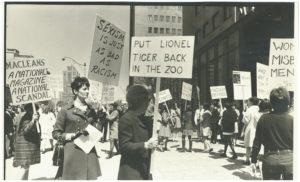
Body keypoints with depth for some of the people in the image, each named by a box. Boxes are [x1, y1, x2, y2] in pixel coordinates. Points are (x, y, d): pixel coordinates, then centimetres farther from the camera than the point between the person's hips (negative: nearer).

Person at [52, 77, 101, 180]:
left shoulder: (91, 111, 12)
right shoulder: (66, 111, -2)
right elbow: (55, 133, 0)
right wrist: (73, 135, -12)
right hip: (73, 152, -4)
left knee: (91, 177, 4)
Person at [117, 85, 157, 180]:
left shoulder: (143, 118, 10)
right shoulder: (126, 119, -15)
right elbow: (124, 146, -18)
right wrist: (145, 145, -26)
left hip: (144, 168, 8)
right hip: (131, 170, -8)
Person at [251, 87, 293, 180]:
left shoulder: (264, 119, -5)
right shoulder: (292, 120, -8)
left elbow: (257, 142, -2)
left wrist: (253, 161, 6)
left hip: (270, 159, 1)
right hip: (289, 159, -1)